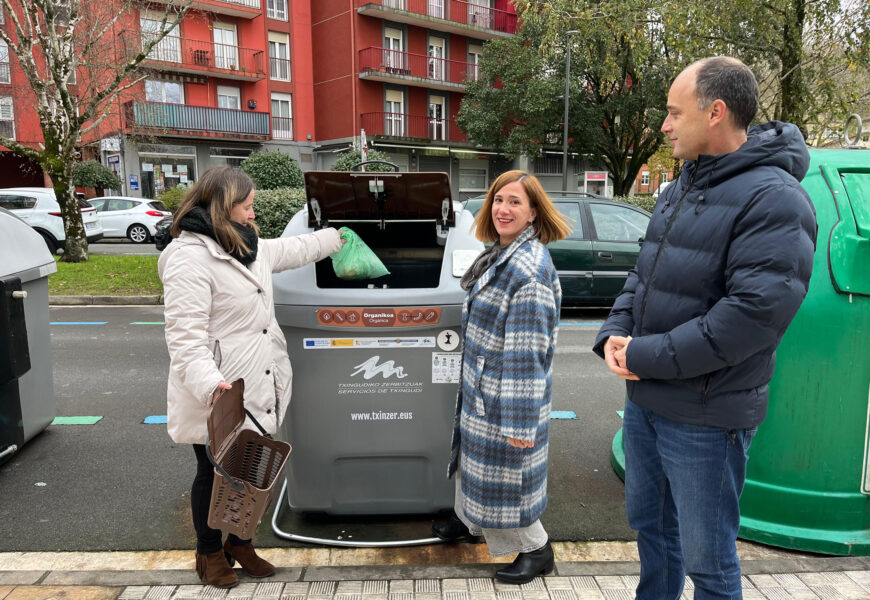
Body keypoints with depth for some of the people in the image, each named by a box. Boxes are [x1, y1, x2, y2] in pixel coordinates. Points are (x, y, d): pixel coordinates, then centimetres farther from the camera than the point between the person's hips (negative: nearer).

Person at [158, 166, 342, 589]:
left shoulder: (250, 248, 11)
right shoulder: (189, 258, -18)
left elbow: (291, 250, 30)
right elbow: (185, 336, -24)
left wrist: (333, 238, 40)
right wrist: (211, 384, -35)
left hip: (257, 392, 8)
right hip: (219, 397, -8)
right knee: (215, 474, 12)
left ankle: (240, 543, 39)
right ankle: (209, 552, 36)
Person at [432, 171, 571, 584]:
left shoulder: (530, 269, -26)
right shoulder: (501, 254, 5)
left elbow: (527, 352, -27)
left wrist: (519, 422, -24)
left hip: (507, 392, -9)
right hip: (482, 383, 9)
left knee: (504, 469, 7)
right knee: (475, 453, 25)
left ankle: (536, 549, 30)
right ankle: (468, 522, 48)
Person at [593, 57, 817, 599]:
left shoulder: (774, 198, -16)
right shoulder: (680, 189, 10)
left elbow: (755, 313, -25)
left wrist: (648, 357, -20)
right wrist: (615, 334, -4)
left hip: (706, 416, -8)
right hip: (644, 399, 8)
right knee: (648, 521, 25)